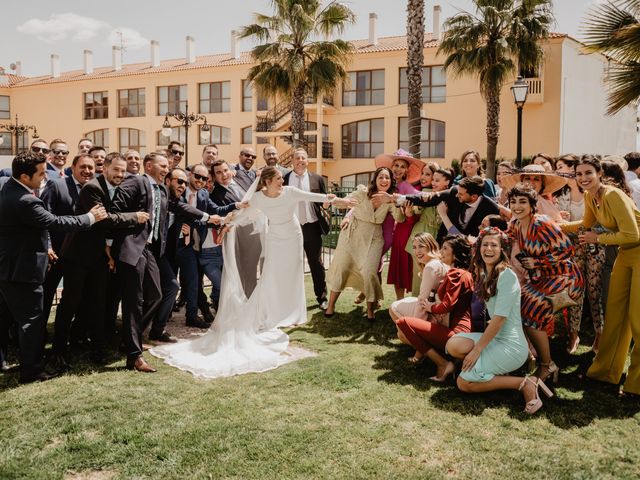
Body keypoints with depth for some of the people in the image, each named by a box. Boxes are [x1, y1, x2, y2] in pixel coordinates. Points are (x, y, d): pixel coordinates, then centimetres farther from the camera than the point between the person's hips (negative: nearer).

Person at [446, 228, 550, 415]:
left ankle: (524, 383, -6)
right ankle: (498, 372, 1)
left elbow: (499, 318, -19)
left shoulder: (507, 276, -16)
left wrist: (477, 350, -16)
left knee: (464, 383, -15)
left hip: (511, 345, -8)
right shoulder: (484, 274, 11)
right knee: (453, 345, -15)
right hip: (495, 338, 8)